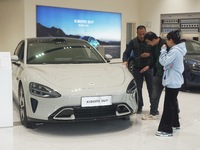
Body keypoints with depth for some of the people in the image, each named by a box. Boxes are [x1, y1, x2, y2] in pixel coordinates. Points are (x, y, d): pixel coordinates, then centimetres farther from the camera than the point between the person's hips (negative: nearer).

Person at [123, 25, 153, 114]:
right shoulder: (133, 42, 1)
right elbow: (126, 53, 1)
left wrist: (149, 55, -19)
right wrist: (125, 61, -17)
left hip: (148, 68, -1)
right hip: (137, 69, 1)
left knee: (151, 88, 2)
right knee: (138, 88, 4)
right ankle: (139, 106, 15)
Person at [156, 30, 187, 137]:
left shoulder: (175, 51, -19)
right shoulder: (178, 50, 12)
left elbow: (163, 61, -23)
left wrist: (163, 50, -11)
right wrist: (166, 50, 6)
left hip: (172, 82, -11)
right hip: (175, 81, 11)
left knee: (168, 106, -7)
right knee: (173, 103, 21)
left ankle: (166, 129, -3)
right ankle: (175, 124, 34)